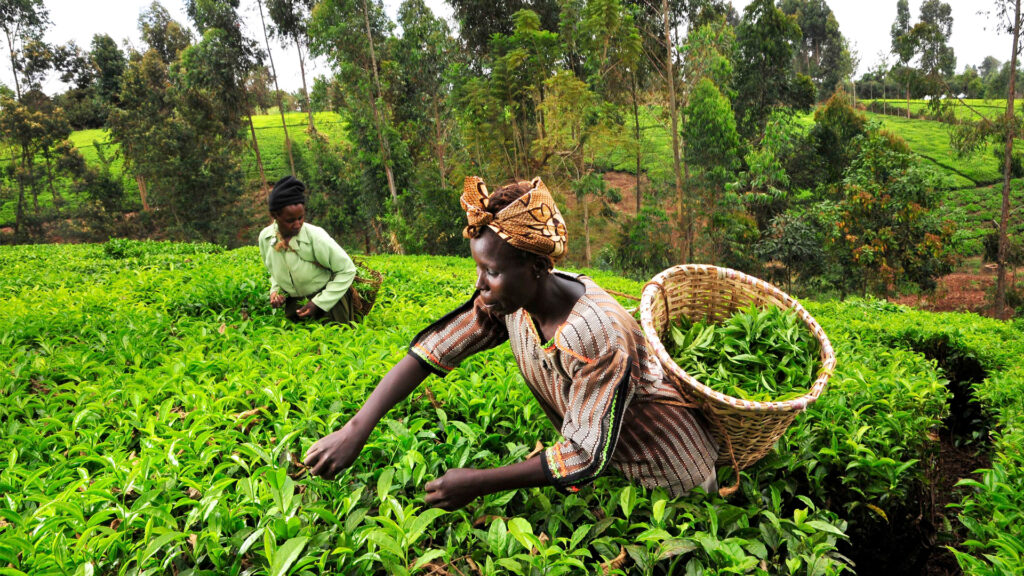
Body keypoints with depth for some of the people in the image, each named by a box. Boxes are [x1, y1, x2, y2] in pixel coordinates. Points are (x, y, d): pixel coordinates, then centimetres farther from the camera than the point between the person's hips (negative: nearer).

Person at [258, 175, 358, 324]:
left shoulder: (316, 237, -25)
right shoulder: (265, 237, -9)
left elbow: (347, 270, -16)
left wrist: (319, 303, -17)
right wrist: (276, 290, -8)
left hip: (327, 300, -4)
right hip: (294, 304, 4)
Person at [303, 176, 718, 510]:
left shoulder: (599, 337, -38)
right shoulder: (509, 300, -18)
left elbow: (585, 456, -32)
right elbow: (430, 350, -18)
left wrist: (479, 484, -31)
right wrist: (355, 430, -26)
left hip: (665, 473, -5)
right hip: (595, 444, 6)